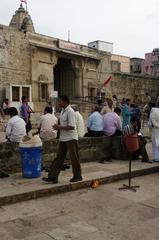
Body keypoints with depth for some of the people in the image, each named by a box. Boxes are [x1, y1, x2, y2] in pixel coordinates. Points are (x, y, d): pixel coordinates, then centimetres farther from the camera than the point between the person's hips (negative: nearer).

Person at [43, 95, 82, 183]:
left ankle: (78, 176, 20)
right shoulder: (63, 111, 10)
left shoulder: (70, 111, -18)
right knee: (59, 157, 9)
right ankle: (53, 177, 13)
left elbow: (71, 126, -23)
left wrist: (59, 127, -17)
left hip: (71, 138, -9)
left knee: (74, 158, 4)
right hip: (63, 138, 9)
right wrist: (57, 126, 1)